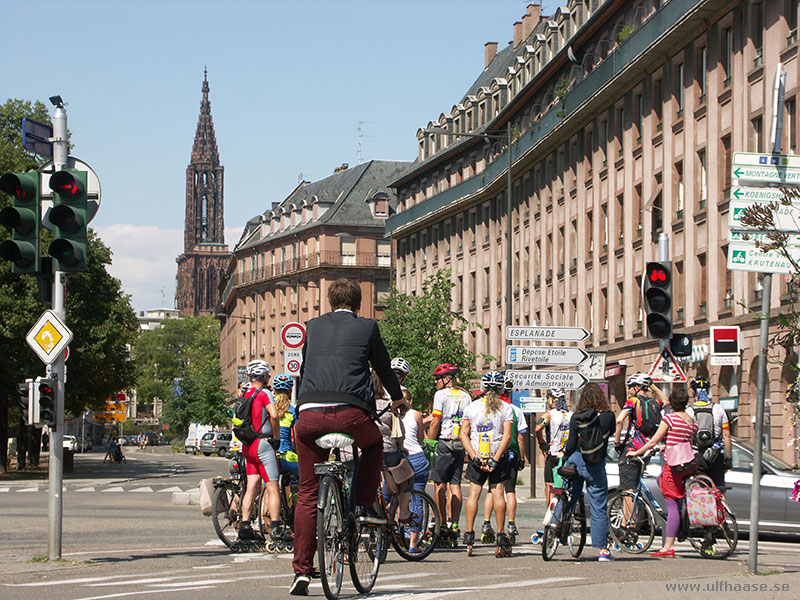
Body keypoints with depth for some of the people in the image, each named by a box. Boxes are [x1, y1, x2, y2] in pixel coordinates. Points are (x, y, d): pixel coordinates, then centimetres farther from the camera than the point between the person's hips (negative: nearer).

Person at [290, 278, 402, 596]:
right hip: (351, 412, -2)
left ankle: (301, 571, 4)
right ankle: (363, 506, 17)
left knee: (307, 494, 9)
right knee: (374, 445, 33)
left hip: (309, 414, 2)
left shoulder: (313, 326, 21)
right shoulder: (366, 327, 13)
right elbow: (384, 367, 25)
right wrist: (398, 397, 44)